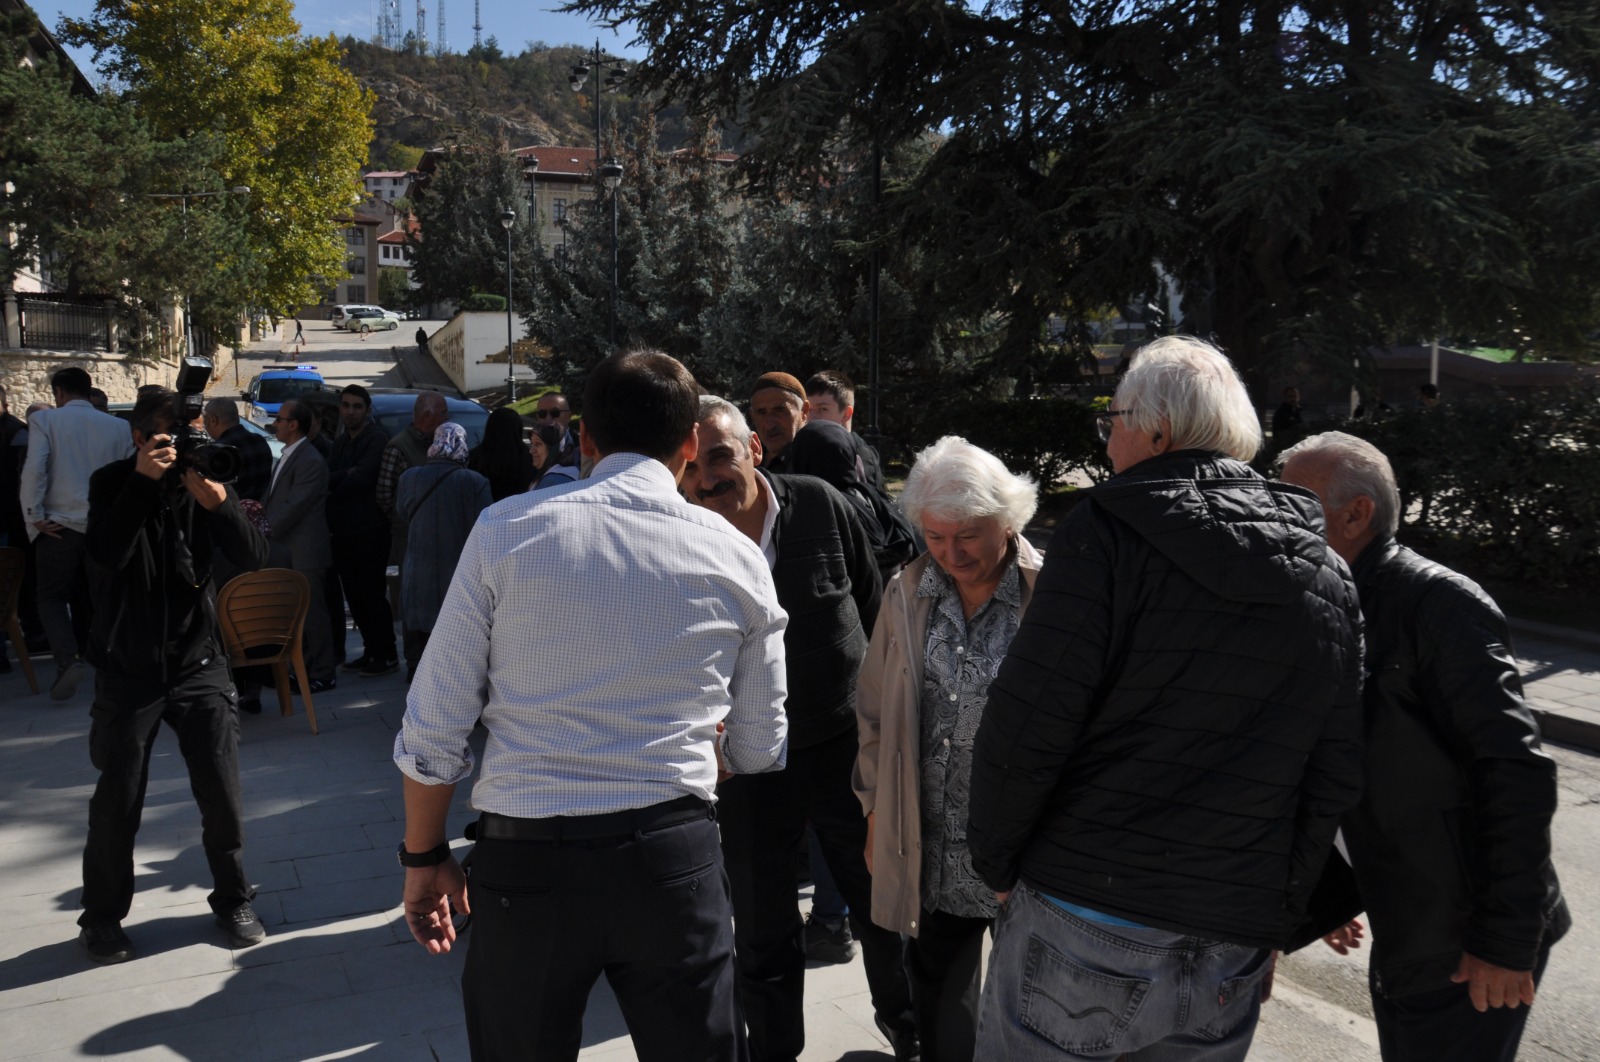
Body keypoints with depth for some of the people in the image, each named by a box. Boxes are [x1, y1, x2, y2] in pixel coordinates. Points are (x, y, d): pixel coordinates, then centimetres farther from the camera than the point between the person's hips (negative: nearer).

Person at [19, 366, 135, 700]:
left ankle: (68, 660, -17)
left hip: (60, 523, -3)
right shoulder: (118, 426, 6)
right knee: (87, 598, 17)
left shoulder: (44, 420, -1)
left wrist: (35, 516, -7)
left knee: (51, 596, 3)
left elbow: (34, 469, -12)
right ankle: (80, 656, 24)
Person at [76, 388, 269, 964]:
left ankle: (233, 901, 22)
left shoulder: (204, 482, 0)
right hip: (129, 667, -1)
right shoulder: (112, 484, -4)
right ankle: (102, 917, 23)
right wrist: (143, 482, -30)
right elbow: (105, 555, -23)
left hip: (198, 662, 1)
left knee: (222, 792, 3)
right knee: (117, 801, 4)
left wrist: (218, 503, -29)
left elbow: (255, 557, -13)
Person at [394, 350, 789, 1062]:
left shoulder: (505, 530, -5)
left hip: (524, 862, 0)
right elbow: (759, 752, 8)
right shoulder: (737, 557, 0)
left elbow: (434, 729, -3)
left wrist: (425, 856, 12)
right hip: (675, 859, 1)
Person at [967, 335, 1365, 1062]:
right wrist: (1277, 918, 16)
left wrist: (995, 861, -1)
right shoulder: (1330, 578, 6)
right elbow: (1335, 778, 7)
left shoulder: (1106, 532, -11)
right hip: (1231, 951, 5)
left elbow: (1025, 728, -16)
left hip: (1081, 924, -5)